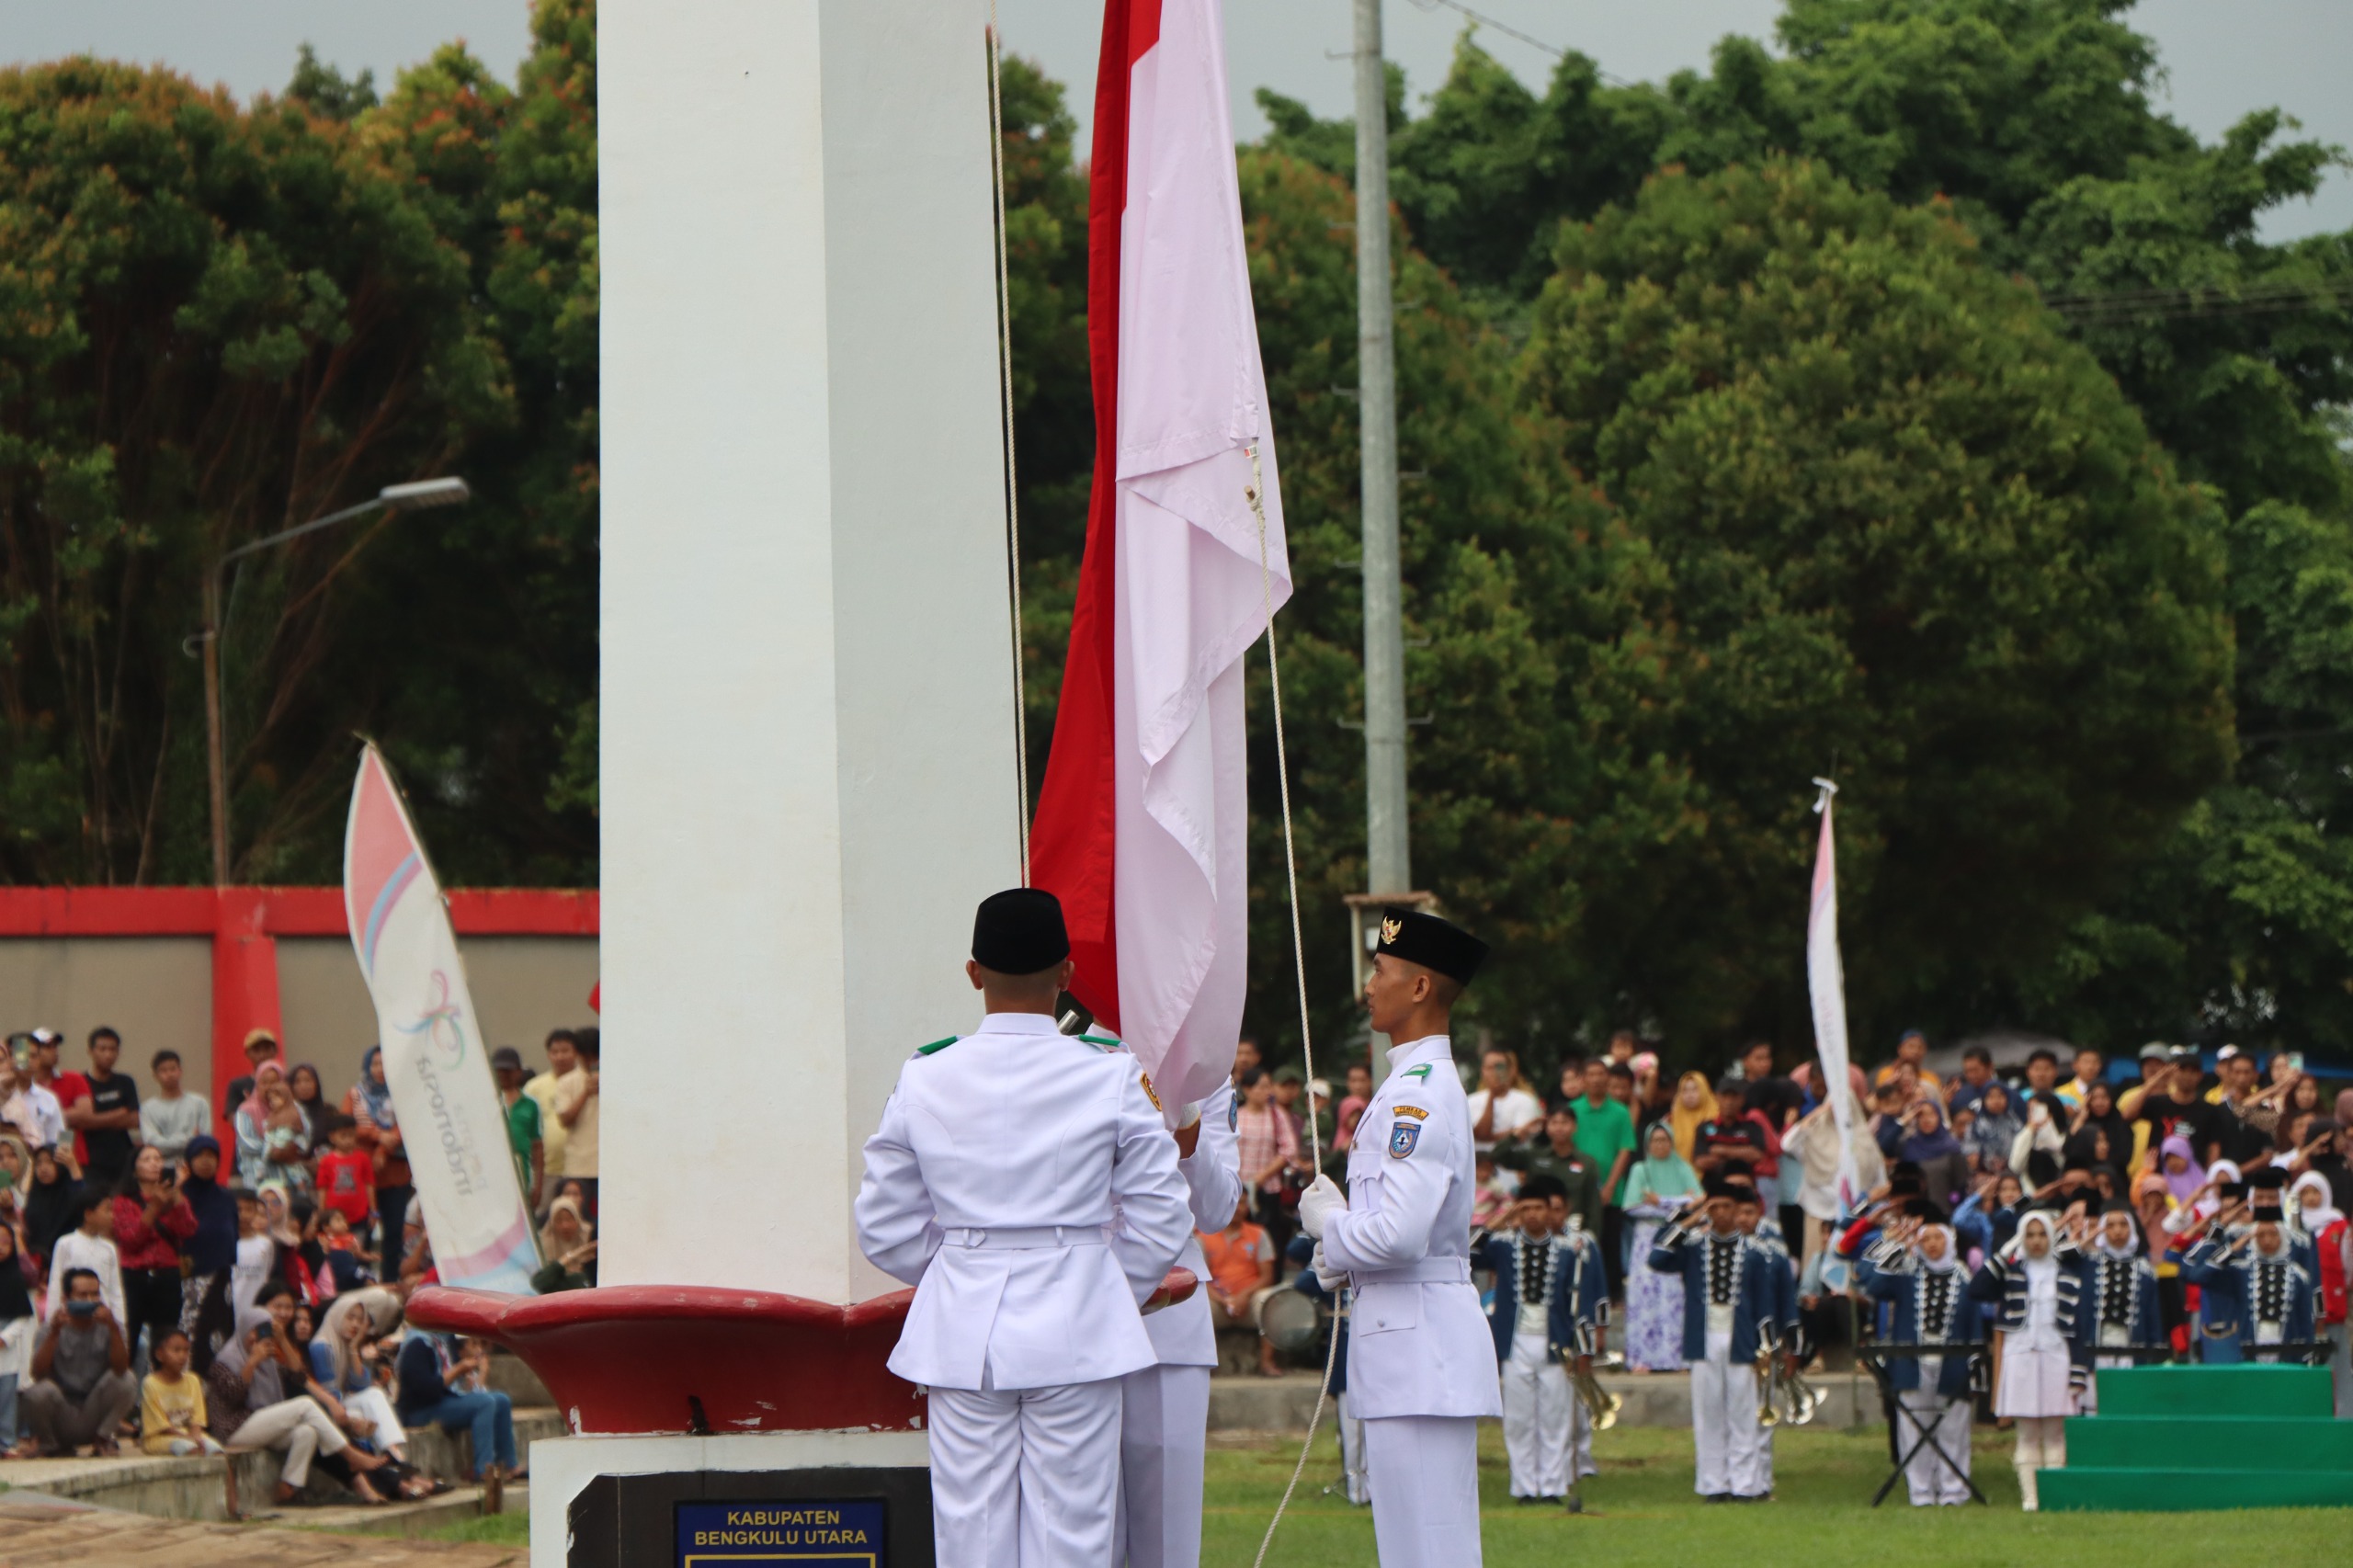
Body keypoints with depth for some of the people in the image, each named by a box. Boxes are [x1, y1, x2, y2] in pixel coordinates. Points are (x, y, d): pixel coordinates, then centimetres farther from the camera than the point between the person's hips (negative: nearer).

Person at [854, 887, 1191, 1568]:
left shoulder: (923, 1082, 1)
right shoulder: (1111, 1079, -5)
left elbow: (886, 1231, 7)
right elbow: (1160, 1220, 1)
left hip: (962, 1334, 2)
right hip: (1077, 1334, -2)